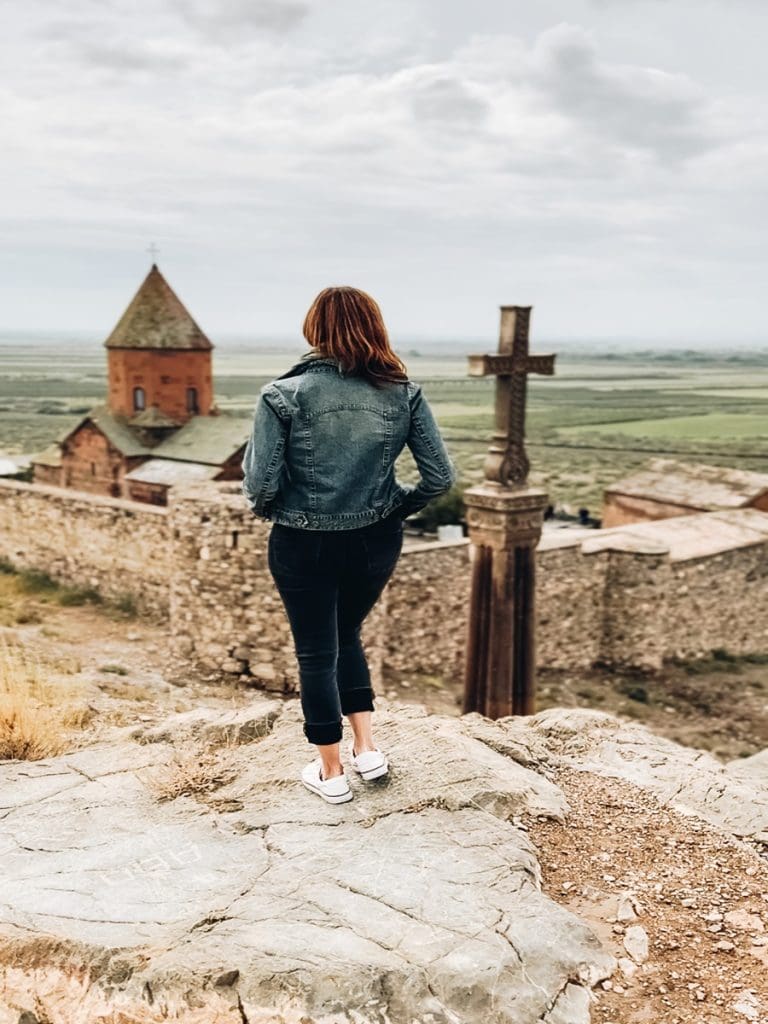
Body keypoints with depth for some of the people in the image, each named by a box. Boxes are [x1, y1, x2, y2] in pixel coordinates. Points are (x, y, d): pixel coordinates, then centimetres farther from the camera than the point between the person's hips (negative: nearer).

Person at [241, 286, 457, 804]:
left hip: (303, 546, -3)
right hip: (376, 542, 3)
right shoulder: (404, 394, -7)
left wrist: (271, 509, 5)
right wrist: (397, 505, 10)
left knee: (316, 652, 15)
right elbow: (441, 476, -7)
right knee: (347, 636, 27)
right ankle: (368, 747, 27)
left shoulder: (284, 395, -15)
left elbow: (260, 484, -17)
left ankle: (331, 772, 27)